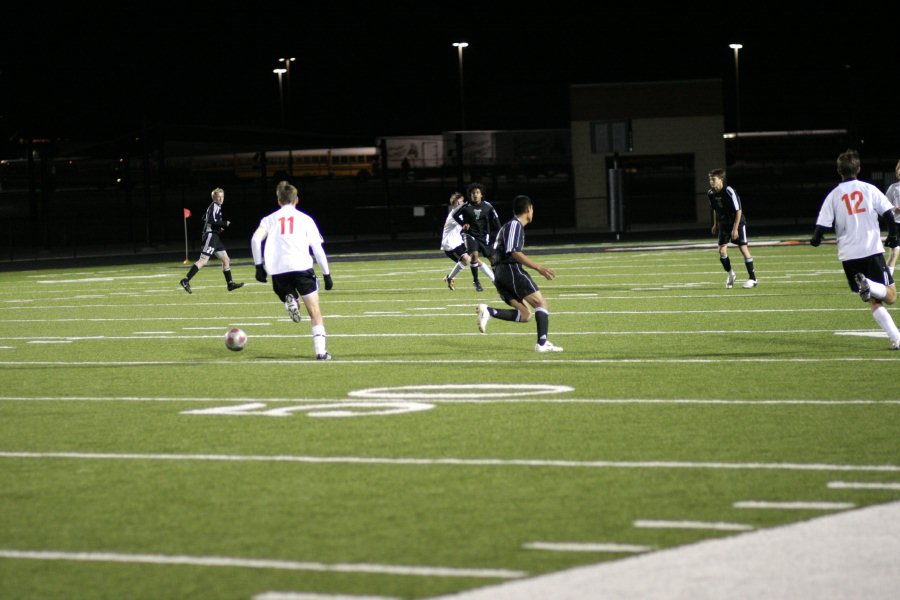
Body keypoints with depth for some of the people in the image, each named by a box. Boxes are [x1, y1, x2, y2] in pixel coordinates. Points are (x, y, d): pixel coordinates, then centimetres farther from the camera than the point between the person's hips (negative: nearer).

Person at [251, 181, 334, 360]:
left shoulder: (270, 219, 15)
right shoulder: (305, 219, 12)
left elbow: (256, 239, -1)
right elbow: (317, 248, 8)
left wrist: (259, 265, 4)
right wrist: (326, 274, 12)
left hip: (278, 271, 1)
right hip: (302, 267, -1)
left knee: (285, 293, 31)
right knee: (315, 312, 3)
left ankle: (289, 300, -6)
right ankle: (320, 350, -12)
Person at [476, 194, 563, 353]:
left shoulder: (507, 226, 25)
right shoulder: (515, 225, -5)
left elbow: (495, 254, 26)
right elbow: (514, 252, -17)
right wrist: (539, 268, -19)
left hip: (499, 274, 9)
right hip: (511, 269, -9)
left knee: (525, 315, 3)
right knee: (541, 304, -4)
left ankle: (488, 311, -13)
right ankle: (542, 343, -16)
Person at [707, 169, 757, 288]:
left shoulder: (729, 191, -24)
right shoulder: (711, 193, -6)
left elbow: (738, 210, -20)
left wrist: (735, 228, -22)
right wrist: (715, 224, 13)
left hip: (737, 222, -5)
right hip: (723, 224, 5)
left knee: (743, 248, -6)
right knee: (722, 250, -5)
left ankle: (752, 278, 1)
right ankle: (730, 275, 17)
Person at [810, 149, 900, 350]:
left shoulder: (833, 196, 4)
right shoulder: (869, 189, 3)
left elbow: (822, 226, -1)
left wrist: (815, 240, 21)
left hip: (849, 256, 2)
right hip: (873, 251, -2)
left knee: (874, 302, 9)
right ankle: (868, 285, -28)